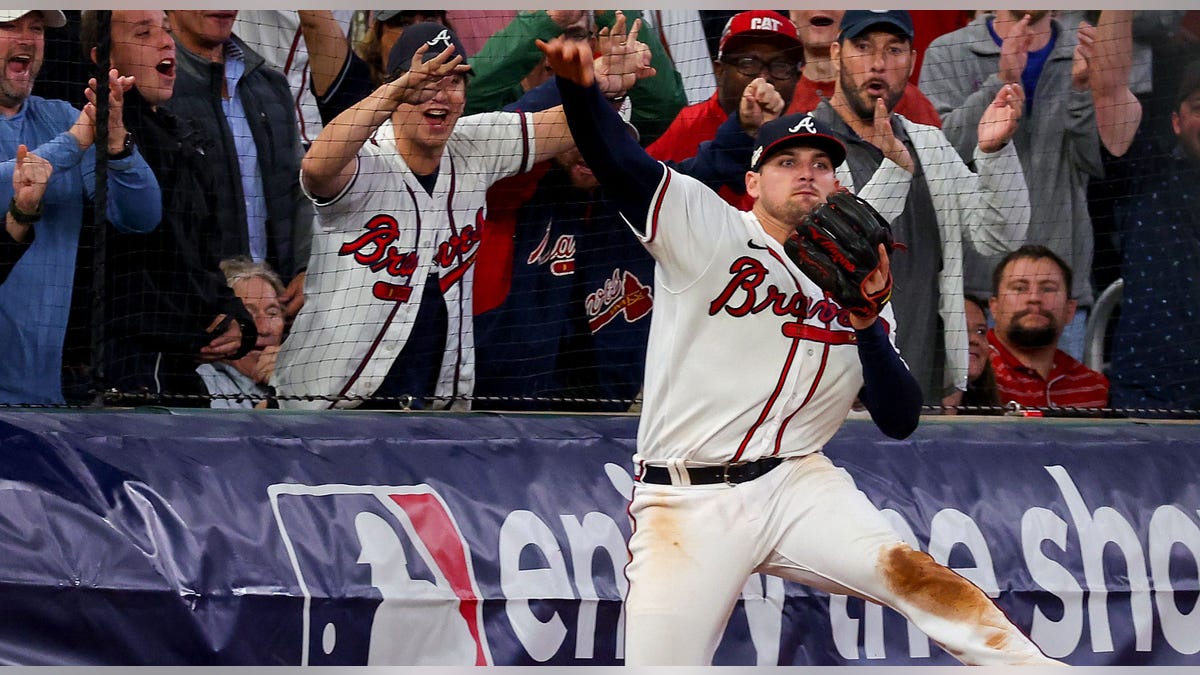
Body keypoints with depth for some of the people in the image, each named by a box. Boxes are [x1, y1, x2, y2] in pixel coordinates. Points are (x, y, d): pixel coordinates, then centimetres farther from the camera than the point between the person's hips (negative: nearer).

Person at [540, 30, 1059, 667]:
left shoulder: (854, 293, 14)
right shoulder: (706, 225, 4)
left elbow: (900, 422, 7)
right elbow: (616, 159, -14)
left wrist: (867, 326, -9)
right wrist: (579, 83, -34)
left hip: (796, 485, 1)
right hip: (683, 503, -1)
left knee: (907, 571, -24)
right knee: (662, 665, -14)